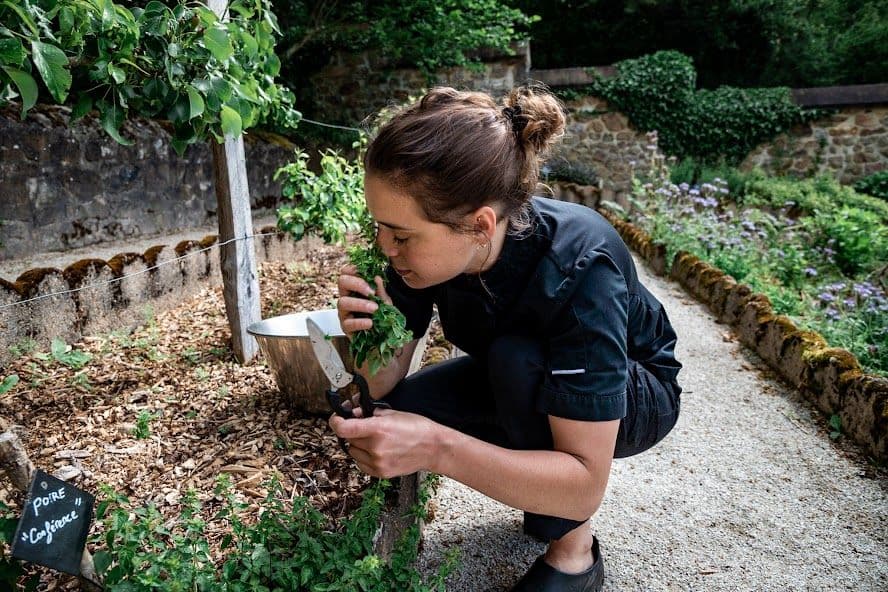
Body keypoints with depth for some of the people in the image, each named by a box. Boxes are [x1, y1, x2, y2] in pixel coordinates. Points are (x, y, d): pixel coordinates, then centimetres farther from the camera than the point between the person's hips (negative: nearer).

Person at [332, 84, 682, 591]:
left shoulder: (577, 267, -37)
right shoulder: (425, 240, -22)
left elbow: (585, 488, -37)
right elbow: (383, 382, -13)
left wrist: (438, 449, -50)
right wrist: (369, 335, -35)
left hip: (632, 395, -4)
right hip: (519, 384, 5)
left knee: (515, 358, -35)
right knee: (389, 419, -15)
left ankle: (575, 549, -10)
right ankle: (540, 483, 7)